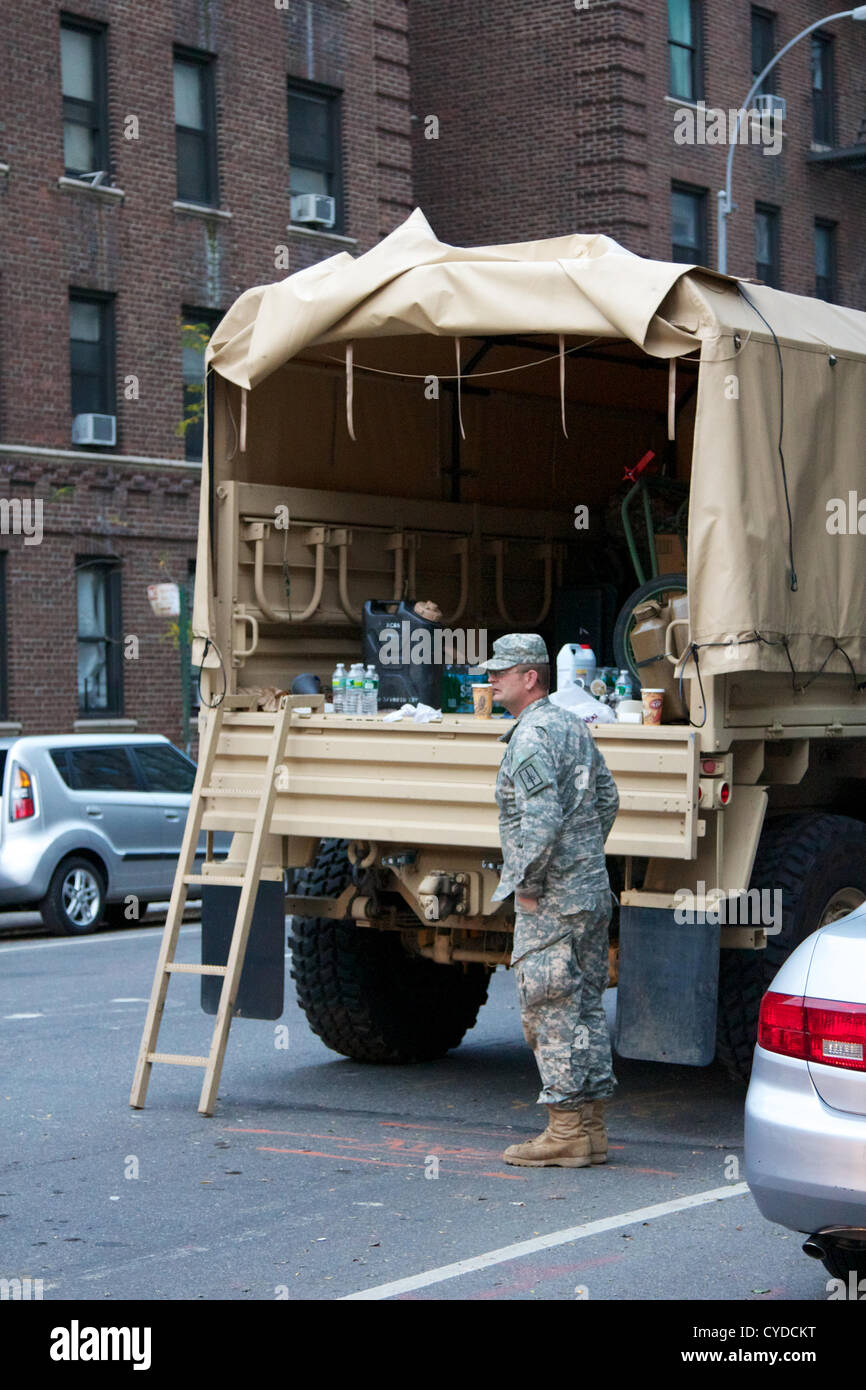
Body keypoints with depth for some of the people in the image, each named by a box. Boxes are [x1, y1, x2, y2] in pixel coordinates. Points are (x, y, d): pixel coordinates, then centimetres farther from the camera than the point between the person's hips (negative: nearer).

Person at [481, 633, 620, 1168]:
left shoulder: (531, 737, -16)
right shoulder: (575, 727, 15)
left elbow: (541, 820, -25)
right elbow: (608, 799, 22)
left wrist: (528, 885, -16)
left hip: (552, 900, -10)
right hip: (593, 890, 10)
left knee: (551, 1009, -4)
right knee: (587, 1006, 12)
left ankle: (566, 1132, -2)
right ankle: (592, 1129, 17)